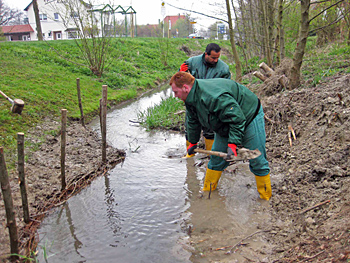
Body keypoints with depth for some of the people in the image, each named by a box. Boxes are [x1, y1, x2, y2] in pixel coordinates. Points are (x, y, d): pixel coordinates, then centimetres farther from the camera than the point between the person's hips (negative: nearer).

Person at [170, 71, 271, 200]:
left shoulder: (212, 96, -37)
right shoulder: (191, 98, -6)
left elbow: (237, 119, -35)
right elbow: (193, 122, 11)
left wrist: (232, 144, -37)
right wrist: (192, 143, 20)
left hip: (249, 118, -8)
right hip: (225, 126, 8)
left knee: (257, 161, -3)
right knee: (216, 158, 7)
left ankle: (266, 197, 12)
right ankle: (207, 191, 21)